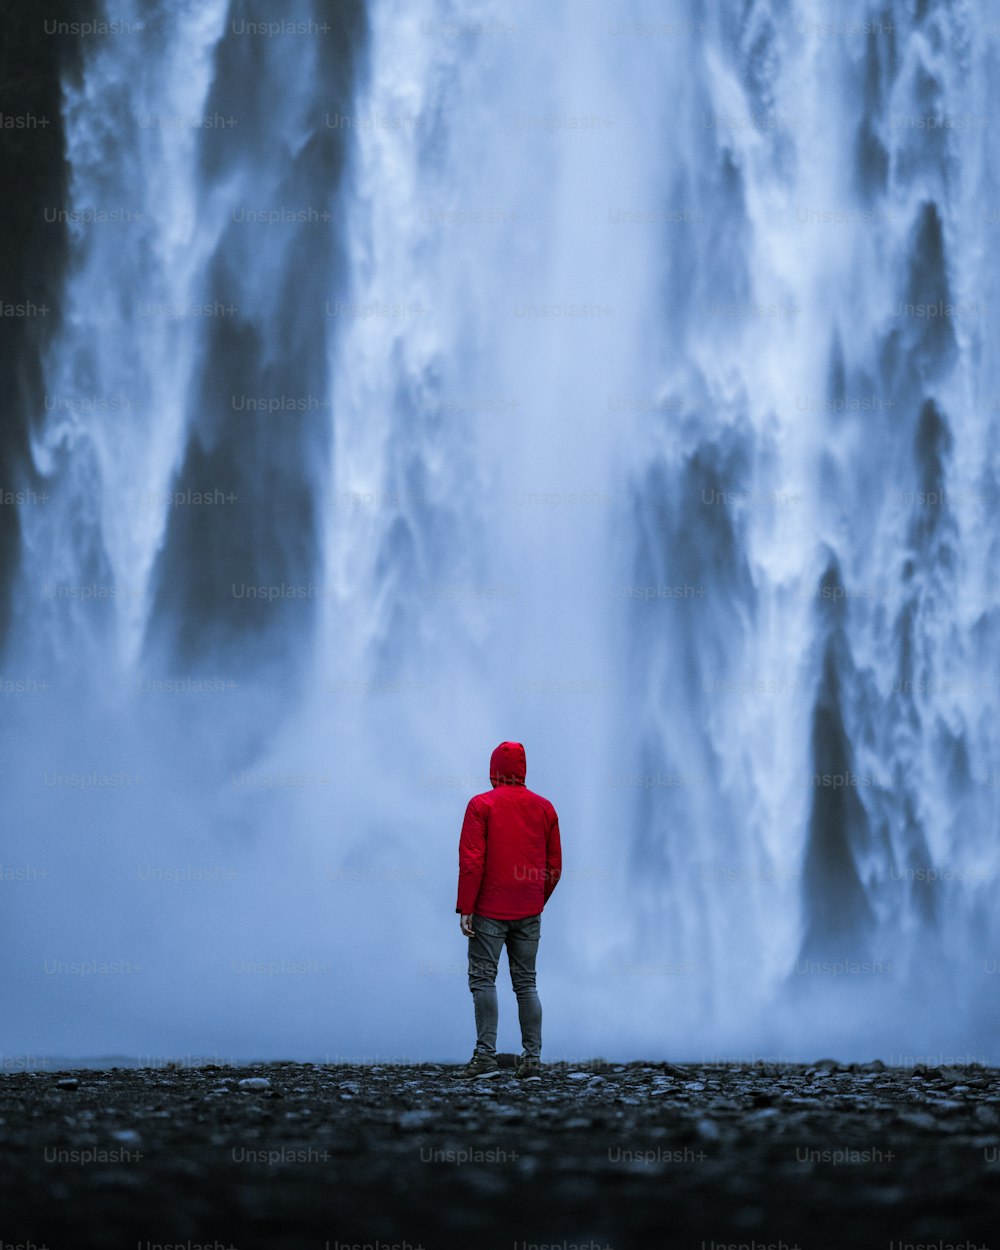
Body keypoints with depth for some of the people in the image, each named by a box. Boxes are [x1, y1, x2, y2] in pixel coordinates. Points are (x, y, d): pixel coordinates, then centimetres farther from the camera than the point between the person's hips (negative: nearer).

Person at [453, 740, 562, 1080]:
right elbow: (554, 866, 12)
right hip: (529, 912, 4)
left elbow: (471, 861, -11)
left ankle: (486, 1054, -13)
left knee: (482, 978, -3)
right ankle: (532, 1059, 1)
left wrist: (465, 907, -9)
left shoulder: (481, 805, -3)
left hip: (490, 910, -4)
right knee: (526, 983, 7)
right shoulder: (544, 808, 10)